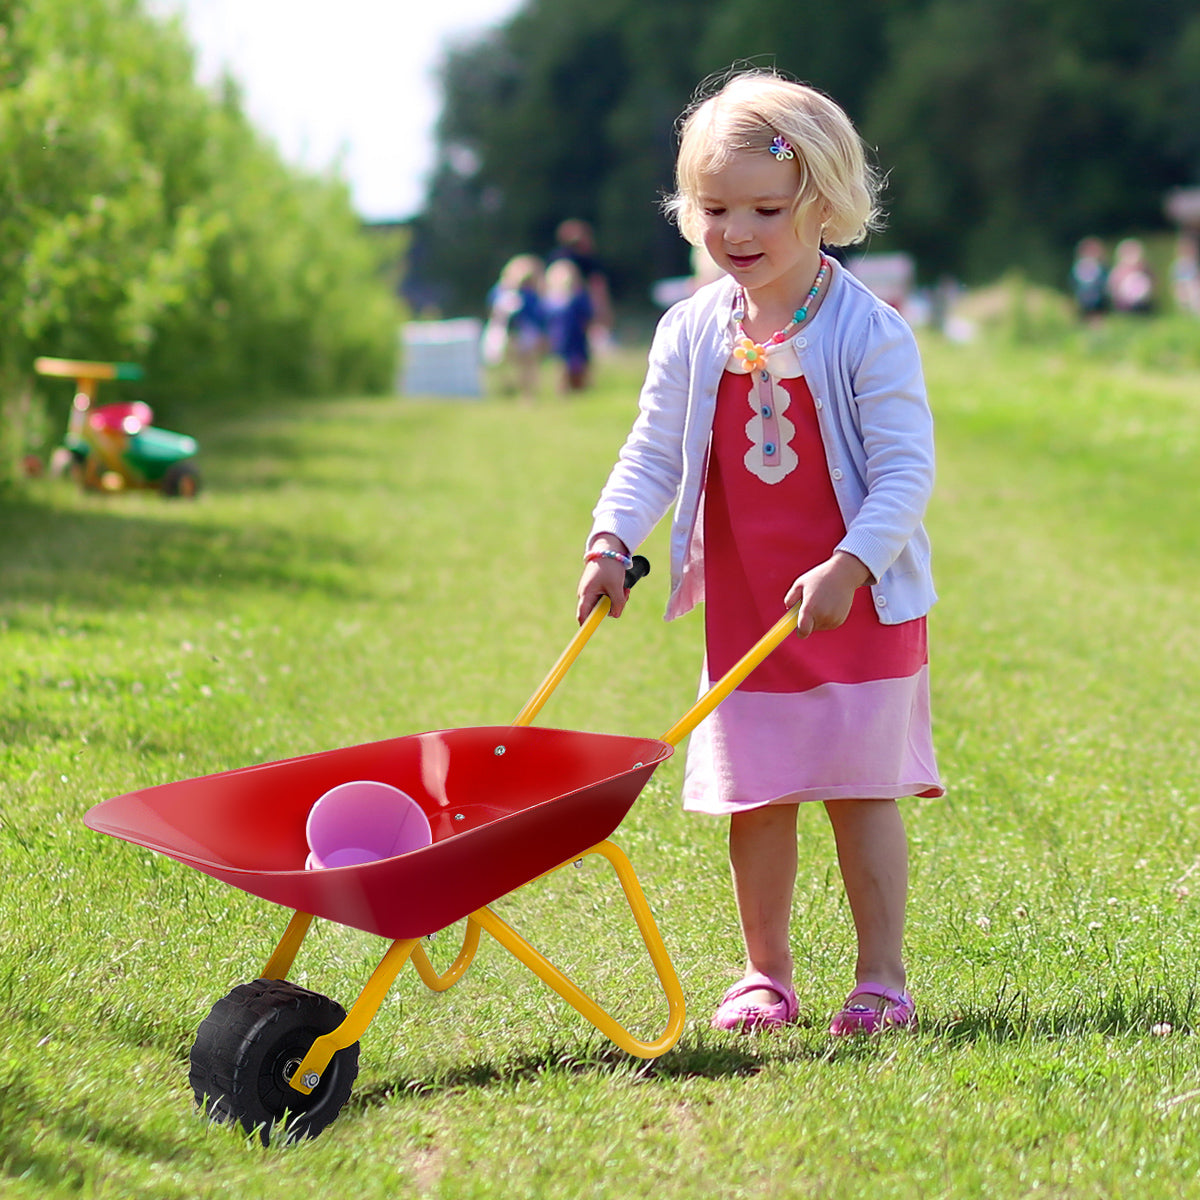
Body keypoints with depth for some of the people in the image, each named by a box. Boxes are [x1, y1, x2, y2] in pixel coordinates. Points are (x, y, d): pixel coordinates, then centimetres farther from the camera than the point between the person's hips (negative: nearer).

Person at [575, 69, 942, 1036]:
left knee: (862, 794, 1)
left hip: (861, 605, -4)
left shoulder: (870, 333, -12)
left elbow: (905, 471, -15)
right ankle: (766, 973, 22)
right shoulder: (693, 333, 1)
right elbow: (653, 455, 4)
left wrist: (847, 568, -26)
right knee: (754, 800, 8)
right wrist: (611, 541, -12)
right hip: (741, 610, 4)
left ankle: (882, 977, 12)